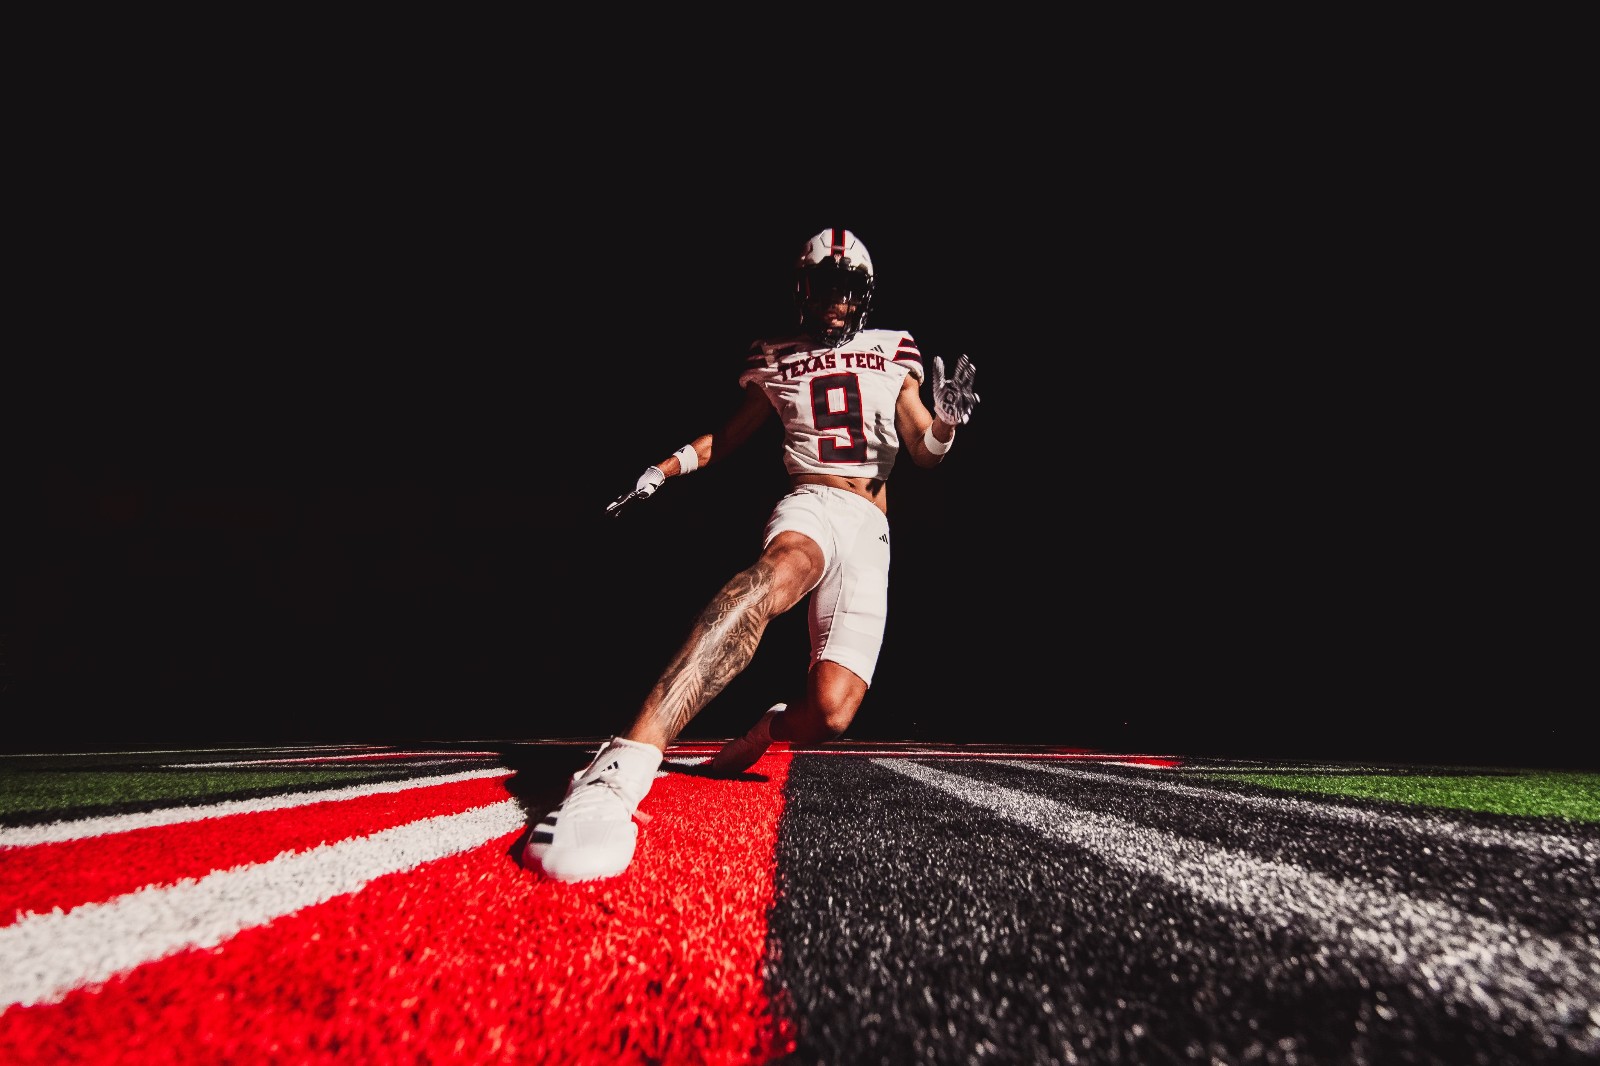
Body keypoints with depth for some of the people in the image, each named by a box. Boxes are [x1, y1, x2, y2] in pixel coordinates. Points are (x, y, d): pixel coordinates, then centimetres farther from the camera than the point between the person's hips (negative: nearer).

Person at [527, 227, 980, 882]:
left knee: (830, 714, -17)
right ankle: (625, 765, -56)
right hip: (812, 505, -2)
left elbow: (925, 454, 16)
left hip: (871, 535, 2)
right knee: (782, 569, -43)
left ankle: (765, 731, 20)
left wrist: (945, 421, -6)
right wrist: (663, 470, 14)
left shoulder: (893, 356, 19)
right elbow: (730, 436, 27)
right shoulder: (778, 362, 16)